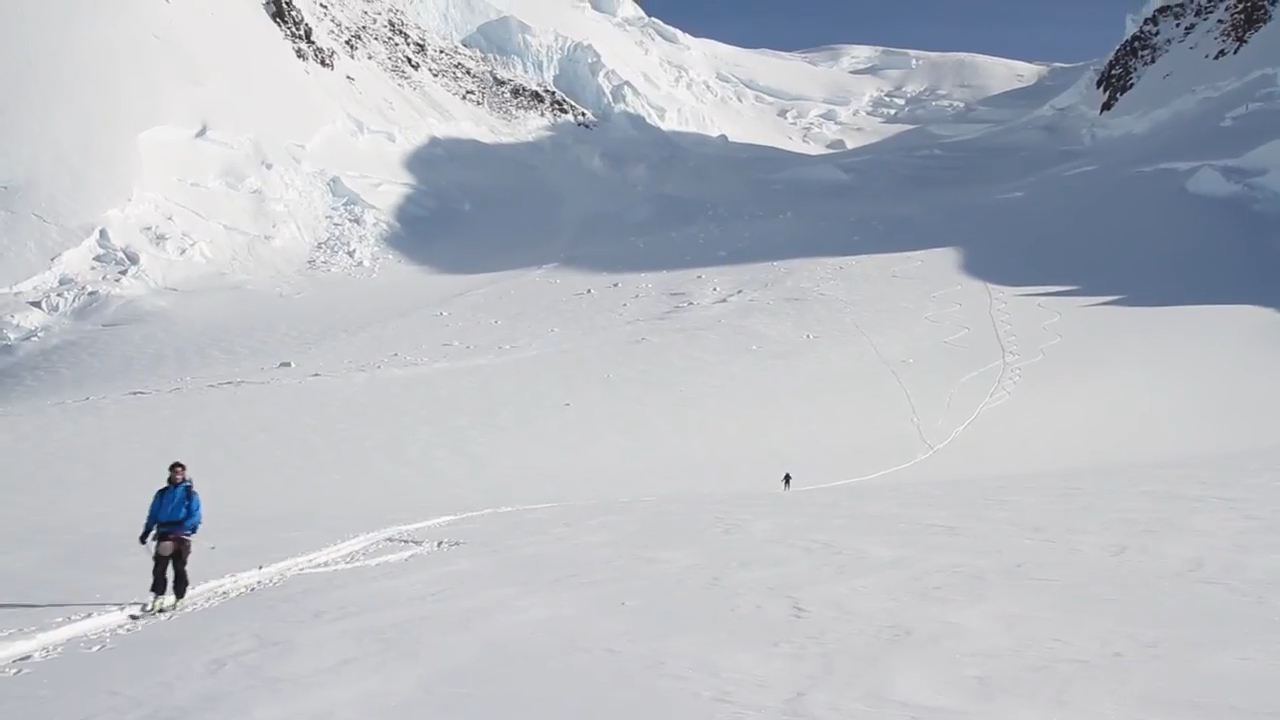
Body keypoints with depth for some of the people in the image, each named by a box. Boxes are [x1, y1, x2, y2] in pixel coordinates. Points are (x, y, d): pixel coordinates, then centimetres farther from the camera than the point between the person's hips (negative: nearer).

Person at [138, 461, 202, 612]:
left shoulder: (190, 492, 5)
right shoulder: (162, 493, 16)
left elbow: (195, 516, -3)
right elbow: (153, 514, 18)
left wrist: (182, 528, -19)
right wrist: (146, 532, 6)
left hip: (181, 535, -3)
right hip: (164, 533, 3)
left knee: (179, 568, -1)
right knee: (159, 567, -6)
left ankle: (179, 598, 8)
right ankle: (158, 597, -3)